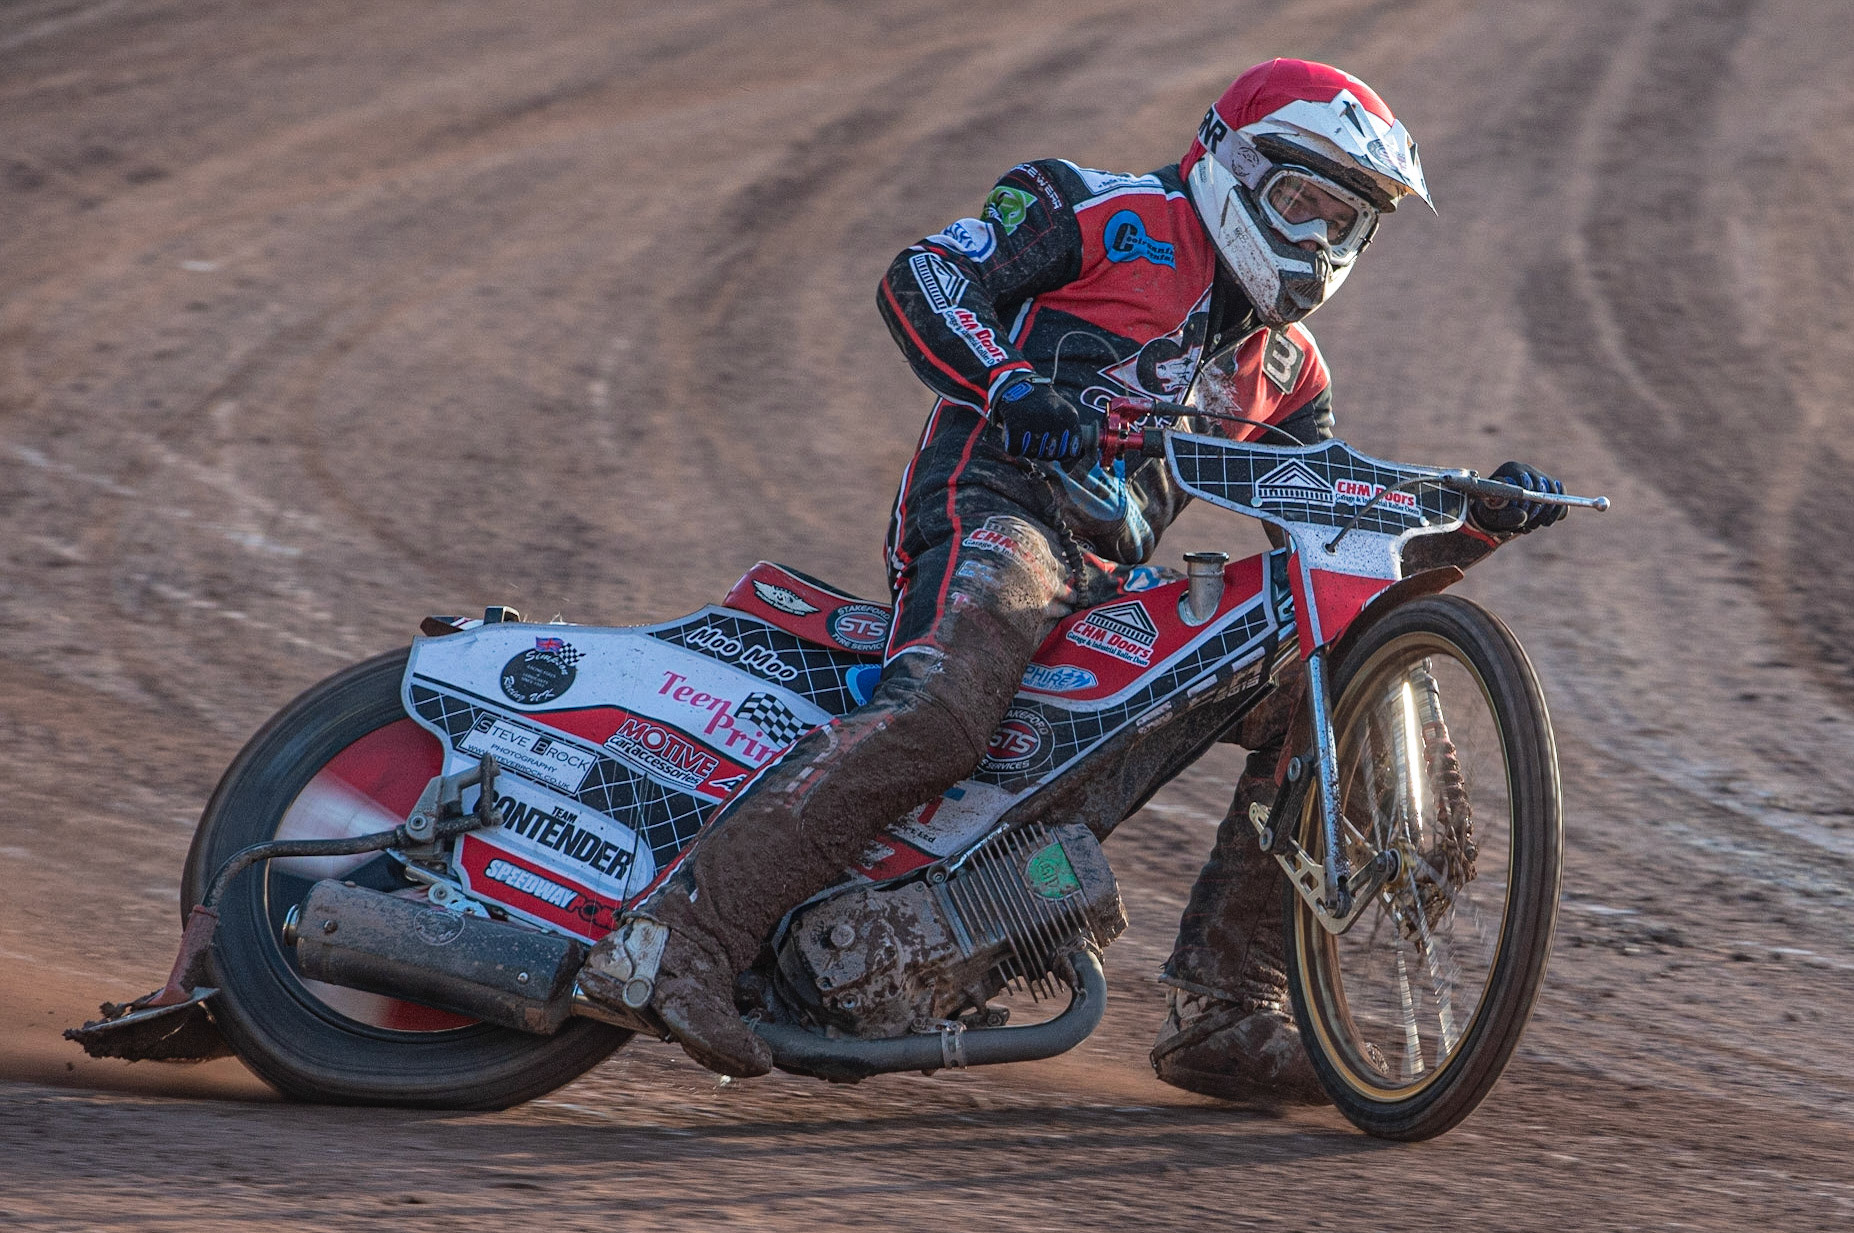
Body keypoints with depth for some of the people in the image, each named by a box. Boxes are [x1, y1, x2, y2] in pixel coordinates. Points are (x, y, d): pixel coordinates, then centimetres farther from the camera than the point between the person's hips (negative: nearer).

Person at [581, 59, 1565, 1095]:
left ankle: (1224, 1016, 1)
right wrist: (1011, 390, -22)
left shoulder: (1283, 366, 25)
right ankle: (691, 929, -38)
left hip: (1115, 581, 8)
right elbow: (920, 279, -5)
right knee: (941, 713, -35)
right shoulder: (1114, 220, 4)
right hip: (993, 497, -8)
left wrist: (1482, 519, 8)